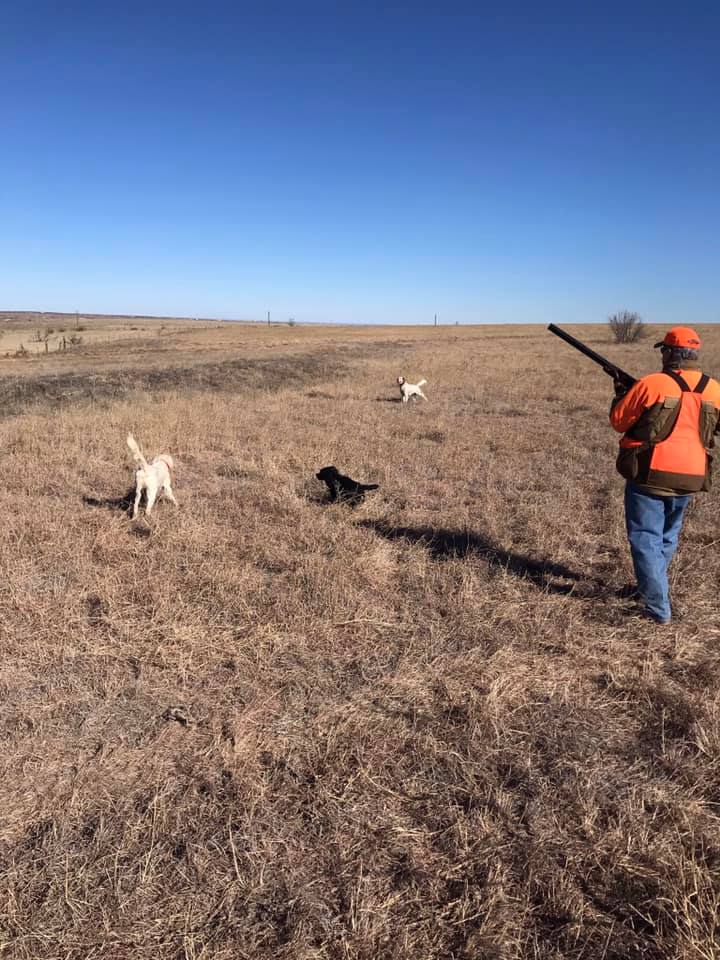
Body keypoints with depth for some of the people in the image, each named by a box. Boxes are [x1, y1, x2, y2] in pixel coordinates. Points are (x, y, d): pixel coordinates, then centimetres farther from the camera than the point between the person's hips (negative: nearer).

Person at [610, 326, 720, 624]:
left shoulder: (650, 384, -14)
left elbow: (618, 421, -4)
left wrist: (621, 394, 14)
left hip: (649, 476, -5)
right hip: (689, 478, 5)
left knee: (646, 539, 3)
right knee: (667, 536, 22)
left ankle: (658, 608, 1)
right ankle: (651, 588, 37)